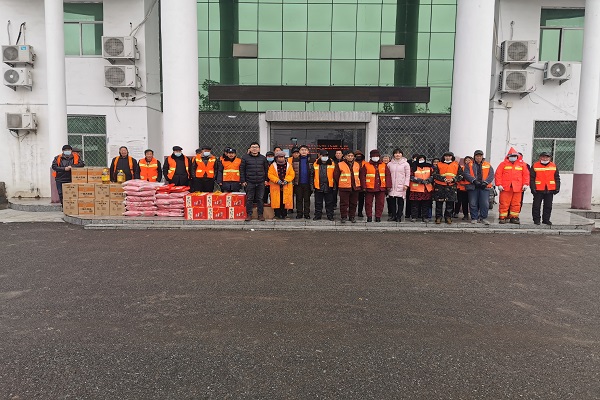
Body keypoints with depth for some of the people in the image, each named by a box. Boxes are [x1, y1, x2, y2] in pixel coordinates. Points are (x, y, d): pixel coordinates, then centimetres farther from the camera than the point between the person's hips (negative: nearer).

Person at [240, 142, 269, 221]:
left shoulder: (263, 158, 10)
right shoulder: (245, 157, 4)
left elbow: (266, 169, 14)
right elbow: (242, 170, 4)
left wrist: (266, 179, 8)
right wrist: (243, 181, -1)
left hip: (261, 182, 1)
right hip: (250, 182, -1)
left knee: (260, 199, 5)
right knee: (249, 199, 2)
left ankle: (260, 214, 14)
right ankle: (249, 215, 11)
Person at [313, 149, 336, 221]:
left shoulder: (332, 164, 2)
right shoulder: (315, 164, 3)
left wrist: (335, 185, 0)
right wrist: (312, 185, 3)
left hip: (329, 186, -1)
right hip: (318, 186, 1)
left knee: (329, 202, 7)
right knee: (318, 202, 8)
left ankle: (330, 216, 16)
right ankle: (317, 215, 19)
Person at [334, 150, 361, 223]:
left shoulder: (357, 165, 9)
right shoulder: (340, 165, -6)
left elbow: (359, 175, 20)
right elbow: (336, 176, 0)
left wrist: (357, 183, 14)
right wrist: (341, 183, 7)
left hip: (355, 188, 4)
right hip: (344, 188, -4)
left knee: (353, 203, 10)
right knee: (344, 203, 0)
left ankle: (352, 217, 20)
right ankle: (344, 217, 10)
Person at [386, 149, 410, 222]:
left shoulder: (405, 164, 3)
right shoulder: (390, 164, 10)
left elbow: (408, 175, 1)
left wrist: (406, 184, -8)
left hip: (401, 186, -2)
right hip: (392, 186, 3)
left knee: (400, 201, -2)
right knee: (392, 201, 4)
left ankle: (399, 217, 5)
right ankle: (393, 216, 14)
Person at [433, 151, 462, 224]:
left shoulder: (456, 165, 9)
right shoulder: (439, 165, 4)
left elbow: (460, 175, 7)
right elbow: (435, 175, -3)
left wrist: (453, 179, -10)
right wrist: (443, 179, -15)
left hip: (451, 186, 1)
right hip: (440, 186, -1)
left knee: (450, 202, 3)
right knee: (439, 202, 1)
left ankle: (448, 217, 15)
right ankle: (438, 217, 10)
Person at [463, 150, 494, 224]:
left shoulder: (488, 165, 15)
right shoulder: (469, 165, 10)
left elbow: (491, 175, 6)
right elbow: (466, 174, -4)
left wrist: (485, 182, -11)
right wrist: (474, 180, -16)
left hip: (484, 187, 1)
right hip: (472, 187, -1)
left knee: (485, 203, -3)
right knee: (473, 204, 1)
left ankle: (483, 218, 9)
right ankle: (474, 218, 11)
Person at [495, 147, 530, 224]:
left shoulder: (522, 164, 11)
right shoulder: (503, 164, 5)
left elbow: (526, 175, 11)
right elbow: (498, 174, 1)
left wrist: (525, 184, 1)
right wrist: (499, 184, -7)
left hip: (517, 188, 2)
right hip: (505, 188, -2)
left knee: (516, 204, 5)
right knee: (504, 203, -2)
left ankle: (514, 217, 15)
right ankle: (502, 217, 4)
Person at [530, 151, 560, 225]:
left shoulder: (553, 166, 10)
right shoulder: (535, 166, 0)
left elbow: (557, 178, 13)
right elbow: (531, 178, -2)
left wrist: (557, 188, 5)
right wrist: (533, 188, -10)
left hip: (550, 189, 3)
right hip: (538, 190, -3)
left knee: (548, 206, 8)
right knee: (536, 205, 2)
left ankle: (546, 219, 18)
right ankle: (536, 219, 11)